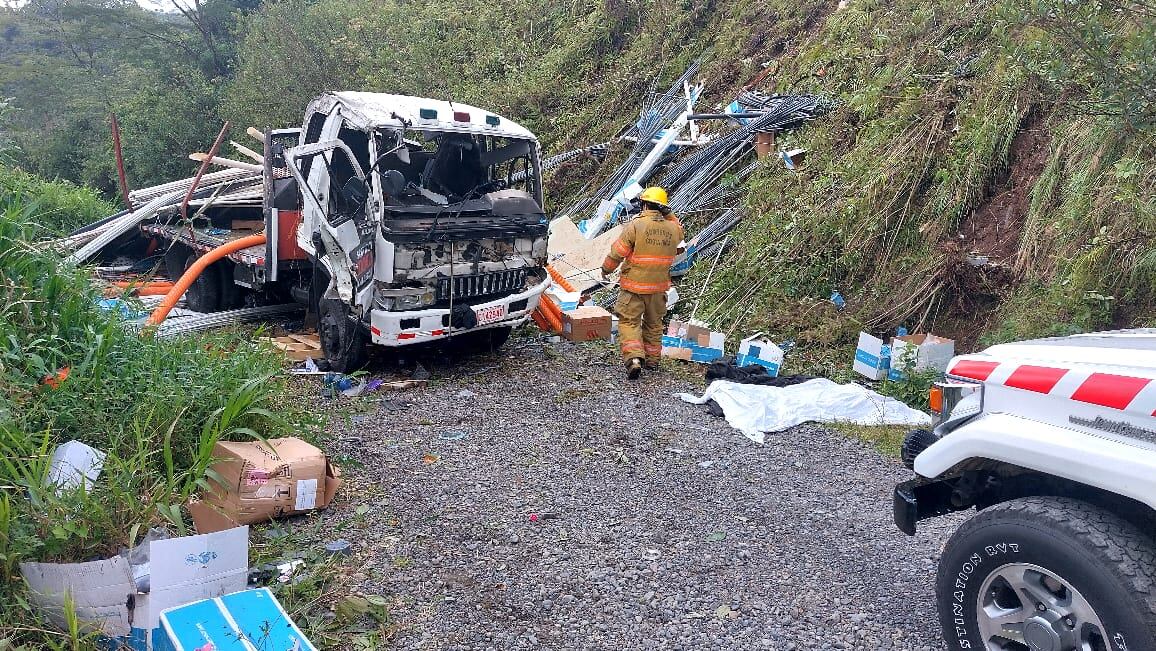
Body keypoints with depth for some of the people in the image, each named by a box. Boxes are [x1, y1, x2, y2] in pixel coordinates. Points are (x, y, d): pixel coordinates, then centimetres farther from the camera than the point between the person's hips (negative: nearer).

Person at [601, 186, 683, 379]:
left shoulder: (635, 226, -15)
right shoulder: (672, 229, -1)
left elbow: (616, 253, -10)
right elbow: (679, 231, 26)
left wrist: (606, 270, 6)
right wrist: (668, 214, 21)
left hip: (634, 285, -5)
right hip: (659, 286, 5)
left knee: (629, 322, 0)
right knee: (654, 323, 20)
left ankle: (633, 358, -16)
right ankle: (652, 358, 29)